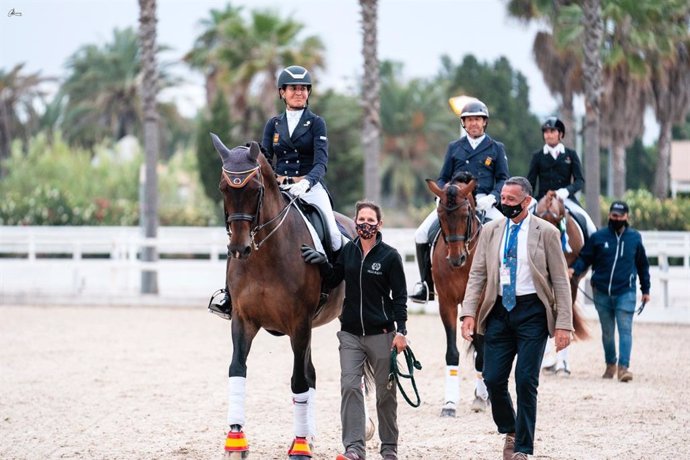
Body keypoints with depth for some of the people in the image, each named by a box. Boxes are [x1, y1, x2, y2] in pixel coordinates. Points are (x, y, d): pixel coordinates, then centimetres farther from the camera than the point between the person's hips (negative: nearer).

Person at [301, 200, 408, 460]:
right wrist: (322, 263, -6)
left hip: (381, 333, -3)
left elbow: (400, 296, -5)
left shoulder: (390, 256, -6)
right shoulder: (348, 251, 5)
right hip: (350, 333, 3)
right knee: (349, 386, -9)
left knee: (385, 392, 7)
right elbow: (332, 281, 12)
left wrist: (401, 331, -12)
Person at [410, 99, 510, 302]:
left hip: (483, 201, -2)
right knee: (422, 234, -13)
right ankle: (427, 286, -3)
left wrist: (493, 197, -13)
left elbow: (502, 179, 7)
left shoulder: (496, 148, 11)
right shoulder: (454, 147, 16)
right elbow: (443, 178, 17)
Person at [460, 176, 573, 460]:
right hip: (499, 310, 3)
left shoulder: (546, 233, -2)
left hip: (532, 311, -3)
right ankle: (510, 431, 26)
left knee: (526, 381, -5)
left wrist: (564, 324, -9)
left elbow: (560, 281, -2)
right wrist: (468, 312, -6)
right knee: (493, 379, 0)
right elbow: (477, 274, 8)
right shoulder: (490, 231, 8)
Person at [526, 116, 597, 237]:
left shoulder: (571, 154, 8)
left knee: (586, 222, -22)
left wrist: (567, 191, -20)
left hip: (566, 199, 0)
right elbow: (530, 182, 7)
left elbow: (580, 180, 0)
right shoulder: (537, 156, 9)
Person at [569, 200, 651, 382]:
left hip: (625, 292, -1)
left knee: (625, 330, -11)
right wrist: (574, 269, -18)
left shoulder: (635, 238, 2)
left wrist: (645, 290, 13)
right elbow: (584, 258, 3)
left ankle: (623, 367, -15)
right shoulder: (598, 237, -1)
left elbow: (643, 265, 12)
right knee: (607, 332, 13)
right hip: (602, 293, 1)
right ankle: (610, 364, 28)